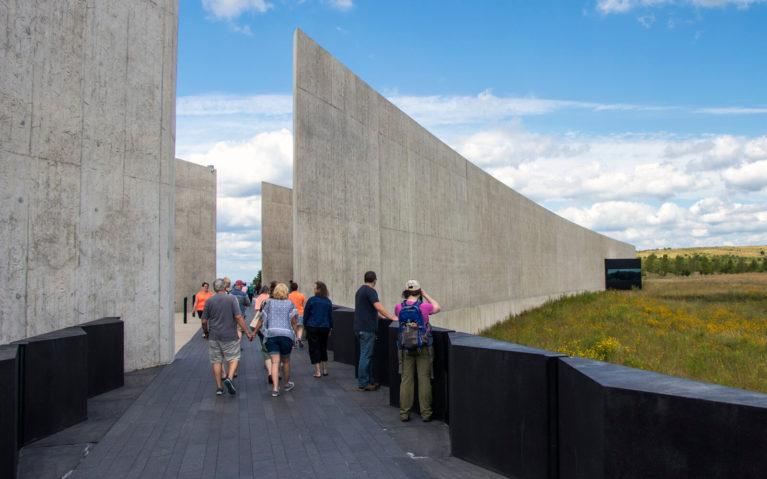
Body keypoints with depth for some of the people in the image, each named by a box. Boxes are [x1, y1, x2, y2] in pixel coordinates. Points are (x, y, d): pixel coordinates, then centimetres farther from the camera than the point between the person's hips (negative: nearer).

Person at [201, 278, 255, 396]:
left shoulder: (209, 301, 1)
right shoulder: (232, 299, -6)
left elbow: (204, 321, 2)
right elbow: (238, 317, -13)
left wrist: (205, 333, 20)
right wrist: (248, 333, -9)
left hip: (214, 336, 3)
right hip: (229, 336, -2)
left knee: (216, 361, 11)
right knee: (234, 358, 9)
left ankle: (219, 387, 13)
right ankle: (229, 378, -14)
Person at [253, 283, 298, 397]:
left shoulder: (269, 303, 11)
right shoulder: (290, 304, 7)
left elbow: (261, 320, 11)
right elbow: (293, 322, 1)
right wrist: (294, 336, 8)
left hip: (271, 334, 1)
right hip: (286, 334, -1)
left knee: (275, 362, -3)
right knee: (286, 361, 15)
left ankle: (275, 388, -12)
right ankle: (287, 384, 31)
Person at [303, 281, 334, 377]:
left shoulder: (312, 300, -10)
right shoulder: (328, 301, 1)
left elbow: (306, 314, -3)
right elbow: (331, 316, 7)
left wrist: (305, 325, 11)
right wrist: (330, 328, 17)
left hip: (312, 327, -4)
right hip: (325, 328, 4)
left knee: (314, 348, 2)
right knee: (323, 348, 18)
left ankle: (318, 372, -2)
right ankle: (325, 370, 22)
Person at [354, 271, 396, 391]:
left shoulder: (360, 290, 18)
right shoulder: (370, 291, -12)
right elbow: (378, 307, -23)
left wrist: (383, 316, 30)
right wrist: (392, 318, -21)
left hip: (360, 327, 10)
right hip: (367, 328, -10)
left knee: (368, 355, 14)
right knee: (365, 356, -4)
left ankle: (370, 381, 20)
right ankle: (362, 384, 0)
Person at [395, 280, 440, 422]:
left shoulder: (399, 307, -5)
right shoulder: (424, 306, -11)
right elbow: (437, 308, 10)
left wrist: (407, 299, 19)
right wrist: (425, 295, 15)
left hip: (406, 348, 2)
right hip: (423, 348, -2)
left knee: (406, 380, 8)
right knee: (424, 380, 4)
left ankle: (404, 413, 10)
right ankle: (426, 413, 8)